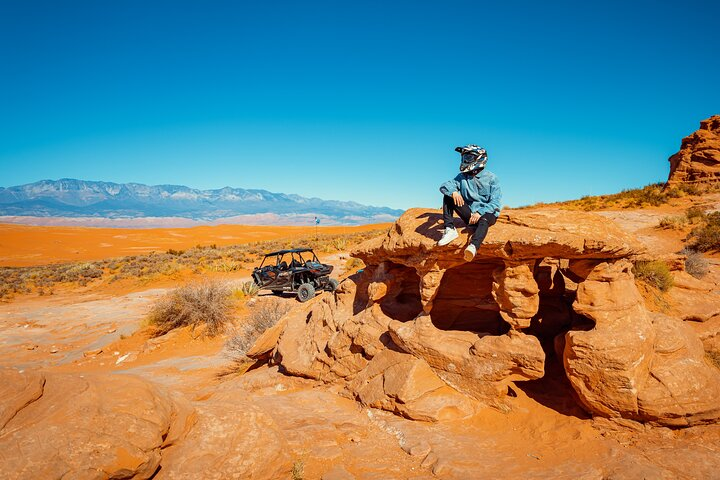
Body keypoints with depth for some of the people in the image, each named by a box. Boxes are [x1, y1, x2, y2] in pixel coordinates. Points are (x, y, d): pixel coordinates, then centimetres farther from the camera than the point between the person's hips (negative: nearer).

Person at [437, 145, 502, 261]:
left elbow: (495, 202, -10)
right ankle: (450, 229, -24)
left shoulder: (491, 178, -2)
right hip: (469, 213, 4)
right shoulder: (462, 177, 9)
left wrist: (480, 213, -26)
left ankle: (473, 247, -68)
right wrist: (453, 192, -28)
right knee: (448, 196, -12)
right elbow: (444, 185, -5)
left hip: (487, 213, -4)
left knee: (483, 221, -41)